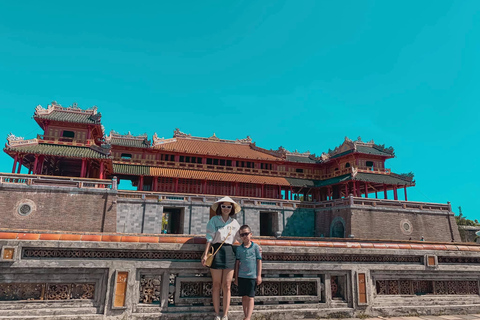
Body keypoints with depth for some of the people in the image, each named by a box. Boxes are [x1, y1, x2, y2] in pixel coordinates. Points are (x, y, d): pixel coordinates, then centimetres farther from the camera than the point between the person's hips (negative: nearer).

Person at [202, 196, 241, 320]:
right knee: (216, 285, 4)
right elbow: (209, 239, -1)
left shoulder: (234, 222, 13)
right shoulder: (214, 220, 4)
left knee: (226, 286, 3)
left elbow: (241, 238, 14)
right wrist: (205, 254, -8)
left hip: (230, 252, 2)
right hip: (217, 251, -2)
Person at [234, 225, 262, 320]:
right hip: (241, 276, 3)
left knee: (250, 297, -2)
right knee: (244, 297, 9)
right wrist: (236, 277, 9)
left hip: (252, 276, -3)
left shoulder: (256, 247, -1)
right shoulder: (239, 249, 5)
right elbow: (237, 263, 9)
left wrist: (259, 275, -2)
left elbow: (259, 261, 1)